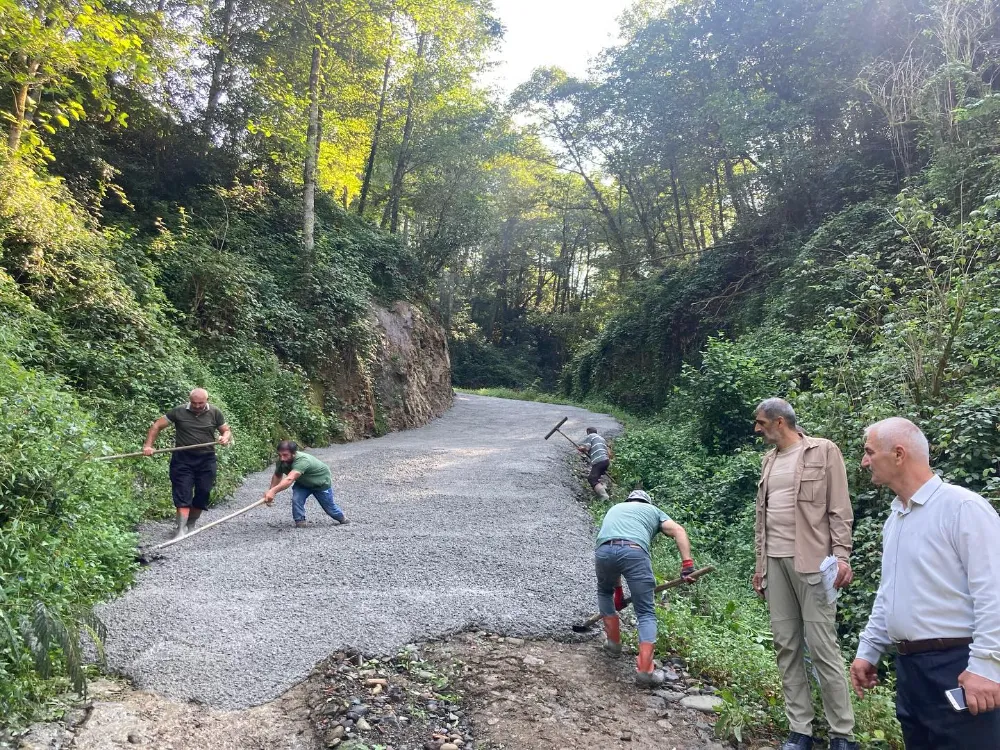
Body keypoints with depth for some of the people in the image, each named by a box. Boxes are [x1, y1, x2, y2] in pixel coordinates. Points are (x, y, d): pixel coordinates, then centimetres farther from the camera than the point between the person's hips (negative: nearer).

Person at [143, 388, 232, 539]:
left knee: (202, 494, 7)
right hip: (183, 460, -2)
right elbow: (157, 426, 1)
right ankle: (181, 529, -9)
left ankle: (191, 524, 26)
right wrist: (148, 445, -10)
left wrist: (226, 437, -16)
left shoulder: (215, 413, 0)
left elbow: (227, 431, 8)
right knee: (183, 494, -7)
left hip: (206, 460, 2)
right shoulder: (179, 412, -4)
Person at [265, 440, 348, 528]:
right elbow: (277, 476, -7)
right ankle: (300, 521, -7)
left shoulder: (302, 461, -47)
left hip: (322, 483, -5)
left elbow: (289, 479, -60)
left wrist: (273, 491, -71)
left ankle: (342, 518, 41)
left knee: (329, 508, 11)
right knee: (296, 499, -24)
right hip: (303, 483, 5)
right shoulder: (281, 461, -24)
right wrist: (270, 492, -19)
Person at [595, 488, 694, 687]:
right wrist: (687, 564, 7)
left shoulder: (614, 509, 41)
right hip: (634, 552, -2)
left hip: (604, 550, 3)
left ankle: (614, 643, 33)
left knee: (604, 592, 33)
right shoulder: (653, 510, 34)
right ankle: (645, 671, -2)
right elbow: (678, 531, 14)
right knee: (646, 613, 7)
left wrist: (618, 589, 45)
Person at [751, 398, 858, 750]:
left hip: (811, 561, -6)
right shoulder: (769, 460, 17)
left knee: (822, 647, -4)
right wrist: (760, 563, 16)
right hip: (775, 561, 6)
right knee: (786, 647, 7)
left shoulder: (823, 451, -2)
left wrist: (841, 556, -14)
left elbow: (839, 509, -5)